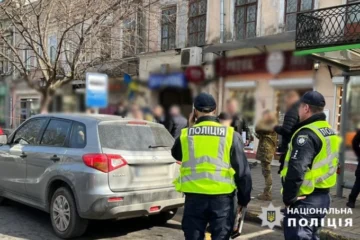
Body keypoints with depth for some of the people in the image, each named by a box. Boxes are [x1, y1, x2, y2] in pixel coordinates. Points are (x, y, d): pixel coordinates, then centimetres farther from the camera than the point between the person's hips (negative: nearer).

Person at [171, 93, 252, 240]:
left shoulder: (186, 134, 0)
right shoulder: (230, 135, -2)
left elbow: (176, 155, 23)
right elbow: (243, 171, 0)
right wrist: (243, 199, 11)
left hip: (194, 196, 1)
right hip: (222, 197, -1)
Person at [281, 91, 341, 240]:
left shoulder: (307, 134, -19)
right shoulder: (330, 132, 12)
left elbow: (296, 170, -27)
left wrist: (289, 197, -18)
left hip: (305, 200, -9)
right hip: (322, 197, 10)